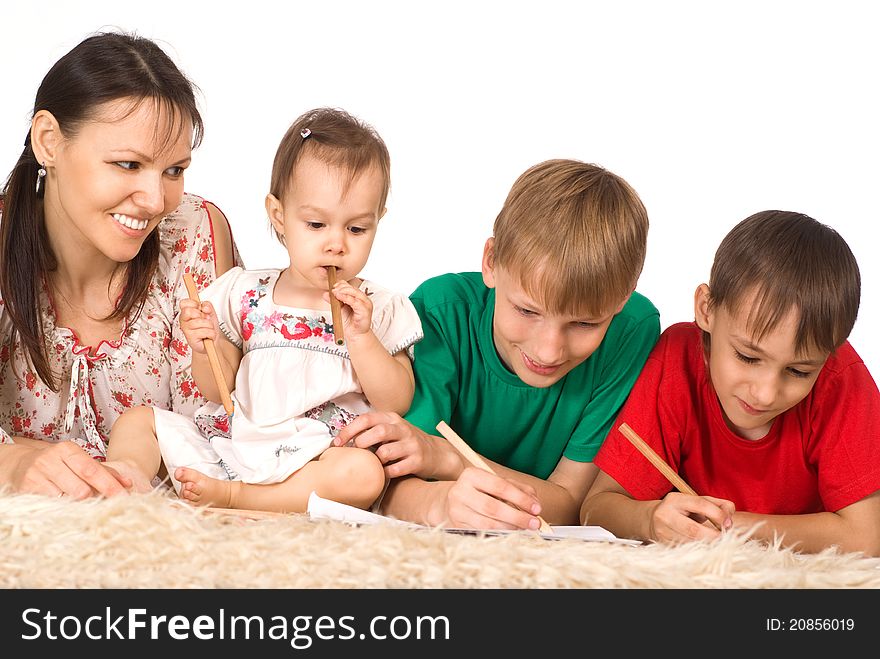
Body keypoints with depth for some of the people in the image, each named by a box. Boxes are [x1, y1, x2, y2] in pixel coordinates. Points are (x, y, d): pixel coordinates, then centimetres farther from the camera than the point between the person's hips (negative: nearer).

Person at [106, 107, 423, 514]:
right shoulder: (245, 294, 10)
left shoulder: (382, 311, 5)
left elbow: (397, 404, -3)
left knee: (365, 473, -36)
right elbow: (218, 391, 12)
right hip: (231, 442, 3)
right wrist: (205, 348, -9)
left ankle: (230, 496, -30)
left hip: (319, 460, -3)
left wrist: (360, 338, -13)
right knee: (137, 421, -1)